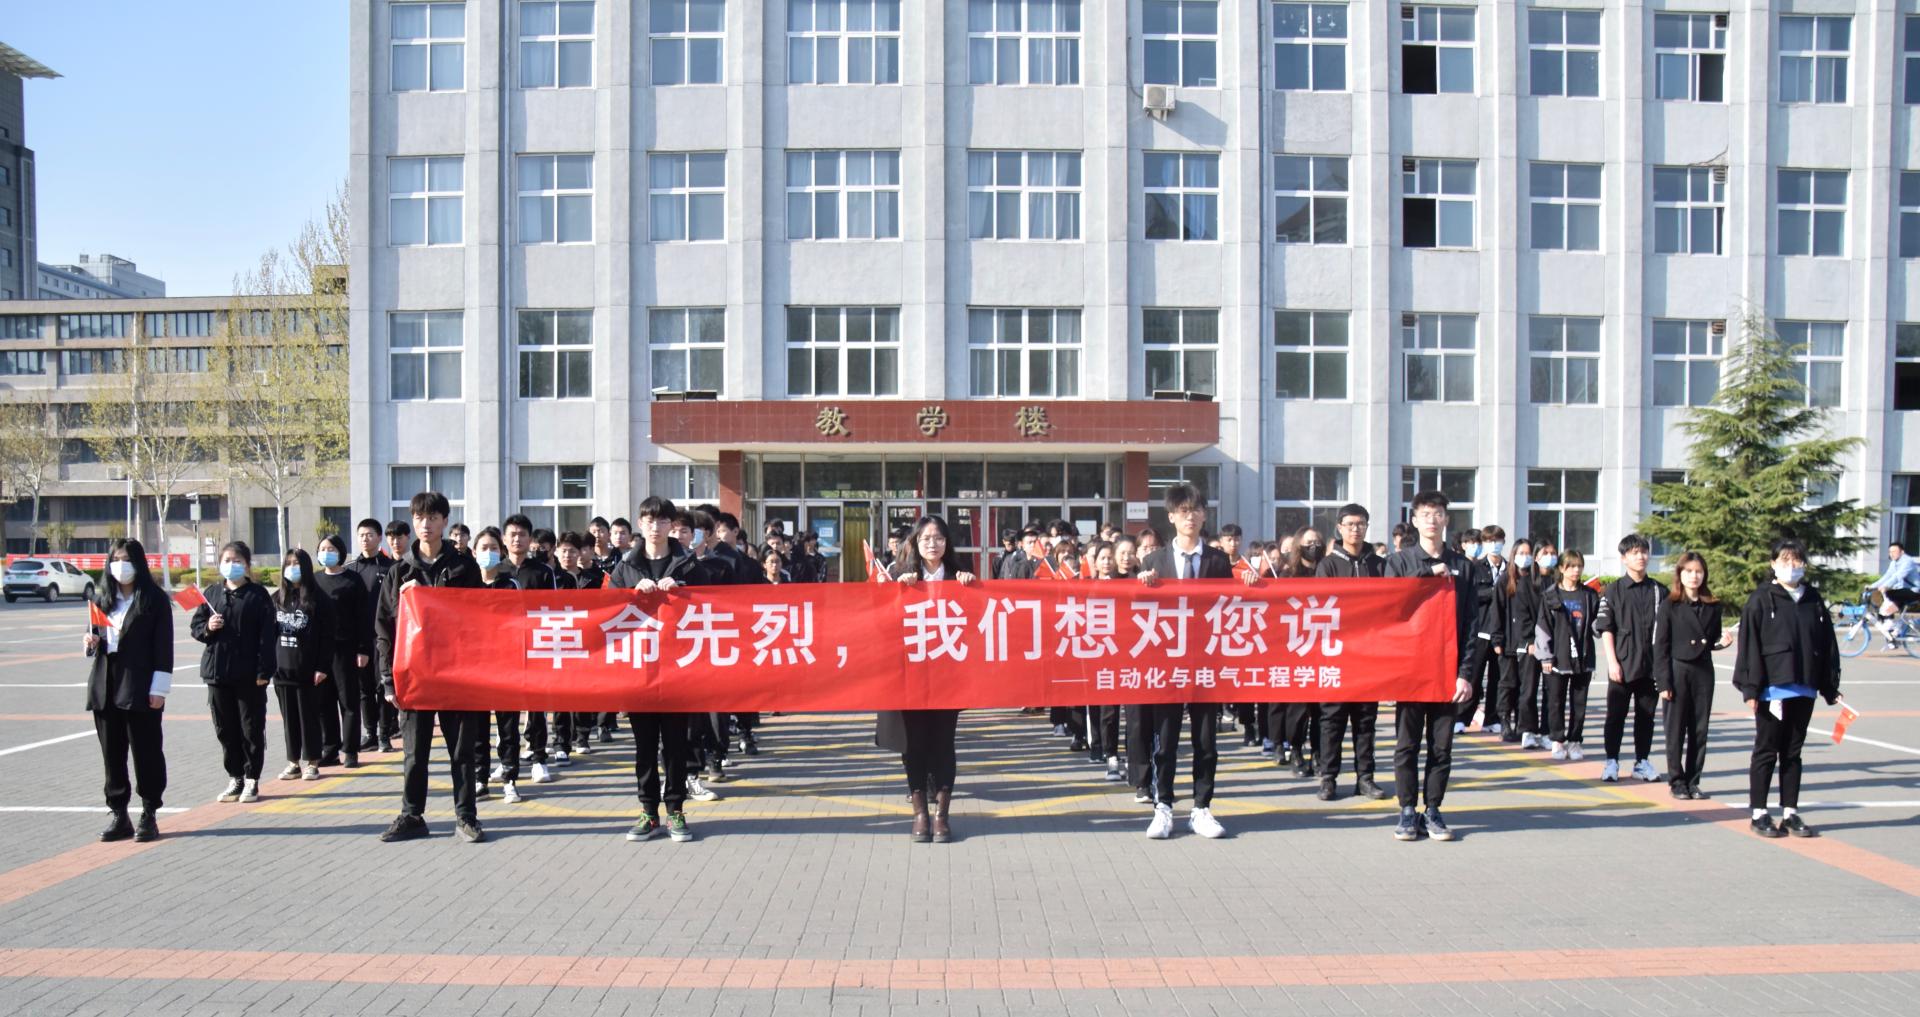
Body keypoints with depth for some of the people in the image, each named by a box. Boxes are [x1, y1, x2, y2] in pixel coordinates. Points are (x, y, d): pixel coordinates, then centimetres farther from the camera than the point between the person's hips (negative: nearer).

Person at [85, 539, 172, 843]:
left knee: (145, 751, 0)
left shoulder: (155, 599, -3)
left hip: (140, 688, -5)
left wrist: (158, 689, -11)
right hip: (105, 686, 5)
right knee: (112, 753, 9)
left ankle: (149, 815, 9)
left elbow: (163, 646, -6)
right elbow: (93, 635, 20)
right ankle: (119, 815, 17)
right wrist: (92, 642, -5)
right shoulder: (101, 598, 12)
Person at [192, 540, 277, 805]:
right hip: (217, 673, 4)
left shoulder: (258, 595, -4)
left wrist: (264, 671, -12)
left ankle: (251, 780, 13)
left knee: (252, 728, 4)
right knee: (225, 729, 10)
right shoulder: (211, 593, 8)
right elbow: (194, 627, 14)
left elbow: (267, 635, -7)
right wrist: (207, 628, -10)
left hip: (249, 674, -4)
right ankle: (234, 778, 20)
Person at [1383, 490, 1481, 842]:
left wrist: (1466, 672, -3)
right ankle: (1408, 812, 11)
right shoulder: (1400, 560, 6)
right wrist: (1428, 573, -12)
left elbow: (1471, 623, 5)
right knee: (1407, 745, 3)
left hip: (1447, 668, 1)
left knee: (1441, 746, 6)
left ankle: (1433, 811, 15)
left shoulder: (1461, 566, 8)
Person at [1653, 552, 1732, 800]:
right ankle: (1677, 781, 11)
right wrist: (1663, 681, -10)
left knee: (1700, 730, 6)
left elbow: (1712, 640, 16)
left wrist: (1722, 642, -9)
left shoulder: (1712, 606, 7)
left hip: (1703, 672, 3)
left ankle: (1692, 781, 15)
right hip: (1677, 670, -3)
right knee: (1676, 730, 2)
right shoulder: (1671, 605, -4)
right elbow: (1660, 645, -5)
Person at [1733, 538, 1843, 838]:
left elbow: (1828, 645, 12)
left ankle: (1790, 813, 18)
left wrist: (1831, 687, 9)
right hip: (1772, 688, -4)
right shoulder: (1761, 600, -4)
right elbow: (1749, 646, -7)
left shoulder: (1814, 600, 9)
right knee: (1766, 751, 3)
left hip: (1804, 689, 4)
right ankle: (1759, 813, 10)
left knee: (1793, 752, 11)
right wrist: (1750, 688, -12)